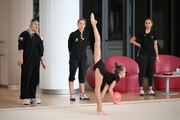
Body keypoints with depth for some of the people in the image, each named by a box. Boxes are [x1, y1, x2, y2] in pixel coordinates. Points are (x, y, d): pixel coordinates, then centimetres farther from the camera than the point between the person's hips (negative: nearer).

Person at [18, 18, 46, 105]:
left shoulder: (38, 37, 19)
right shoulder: (24, 34, -1)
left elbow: (41, 51, 20)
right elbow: (21, 47, -10)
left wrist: (42, 62, 18)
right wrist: (21, 58, -19)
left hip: (36, 61, 7)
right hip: (27, 60, -7)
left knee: (35, 79, 6)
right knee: (26, 78, -7)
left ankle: (32, 97, 13)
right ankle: (24, 98, -3)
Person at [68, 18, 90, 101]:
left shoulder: (86, 35, 3)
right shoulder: (73, 34, -6)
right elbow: (69, 46, 4)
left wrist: (81, 53, 11)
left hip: (83, 58, 4)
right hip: (74, 58, -4)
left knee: (82, 76, 7)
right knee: (72, 76, 1)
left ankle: (82, 94, 12)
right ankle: (72, 94, 3)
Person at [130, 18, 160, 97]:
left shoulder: (154, 33, 5)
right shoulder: (141, 33, -1)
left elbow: (155, 45, 7)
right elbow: (132, 40, 5)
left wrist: (157, 55, 4)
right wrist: (139, 45, -2)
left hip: (151, 55, 2)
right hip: (143, 54, -2)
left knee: (150, 72, 6)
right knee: (142, 72, -2)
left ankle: (150, 90, 13)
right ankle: (141, 90, 2)